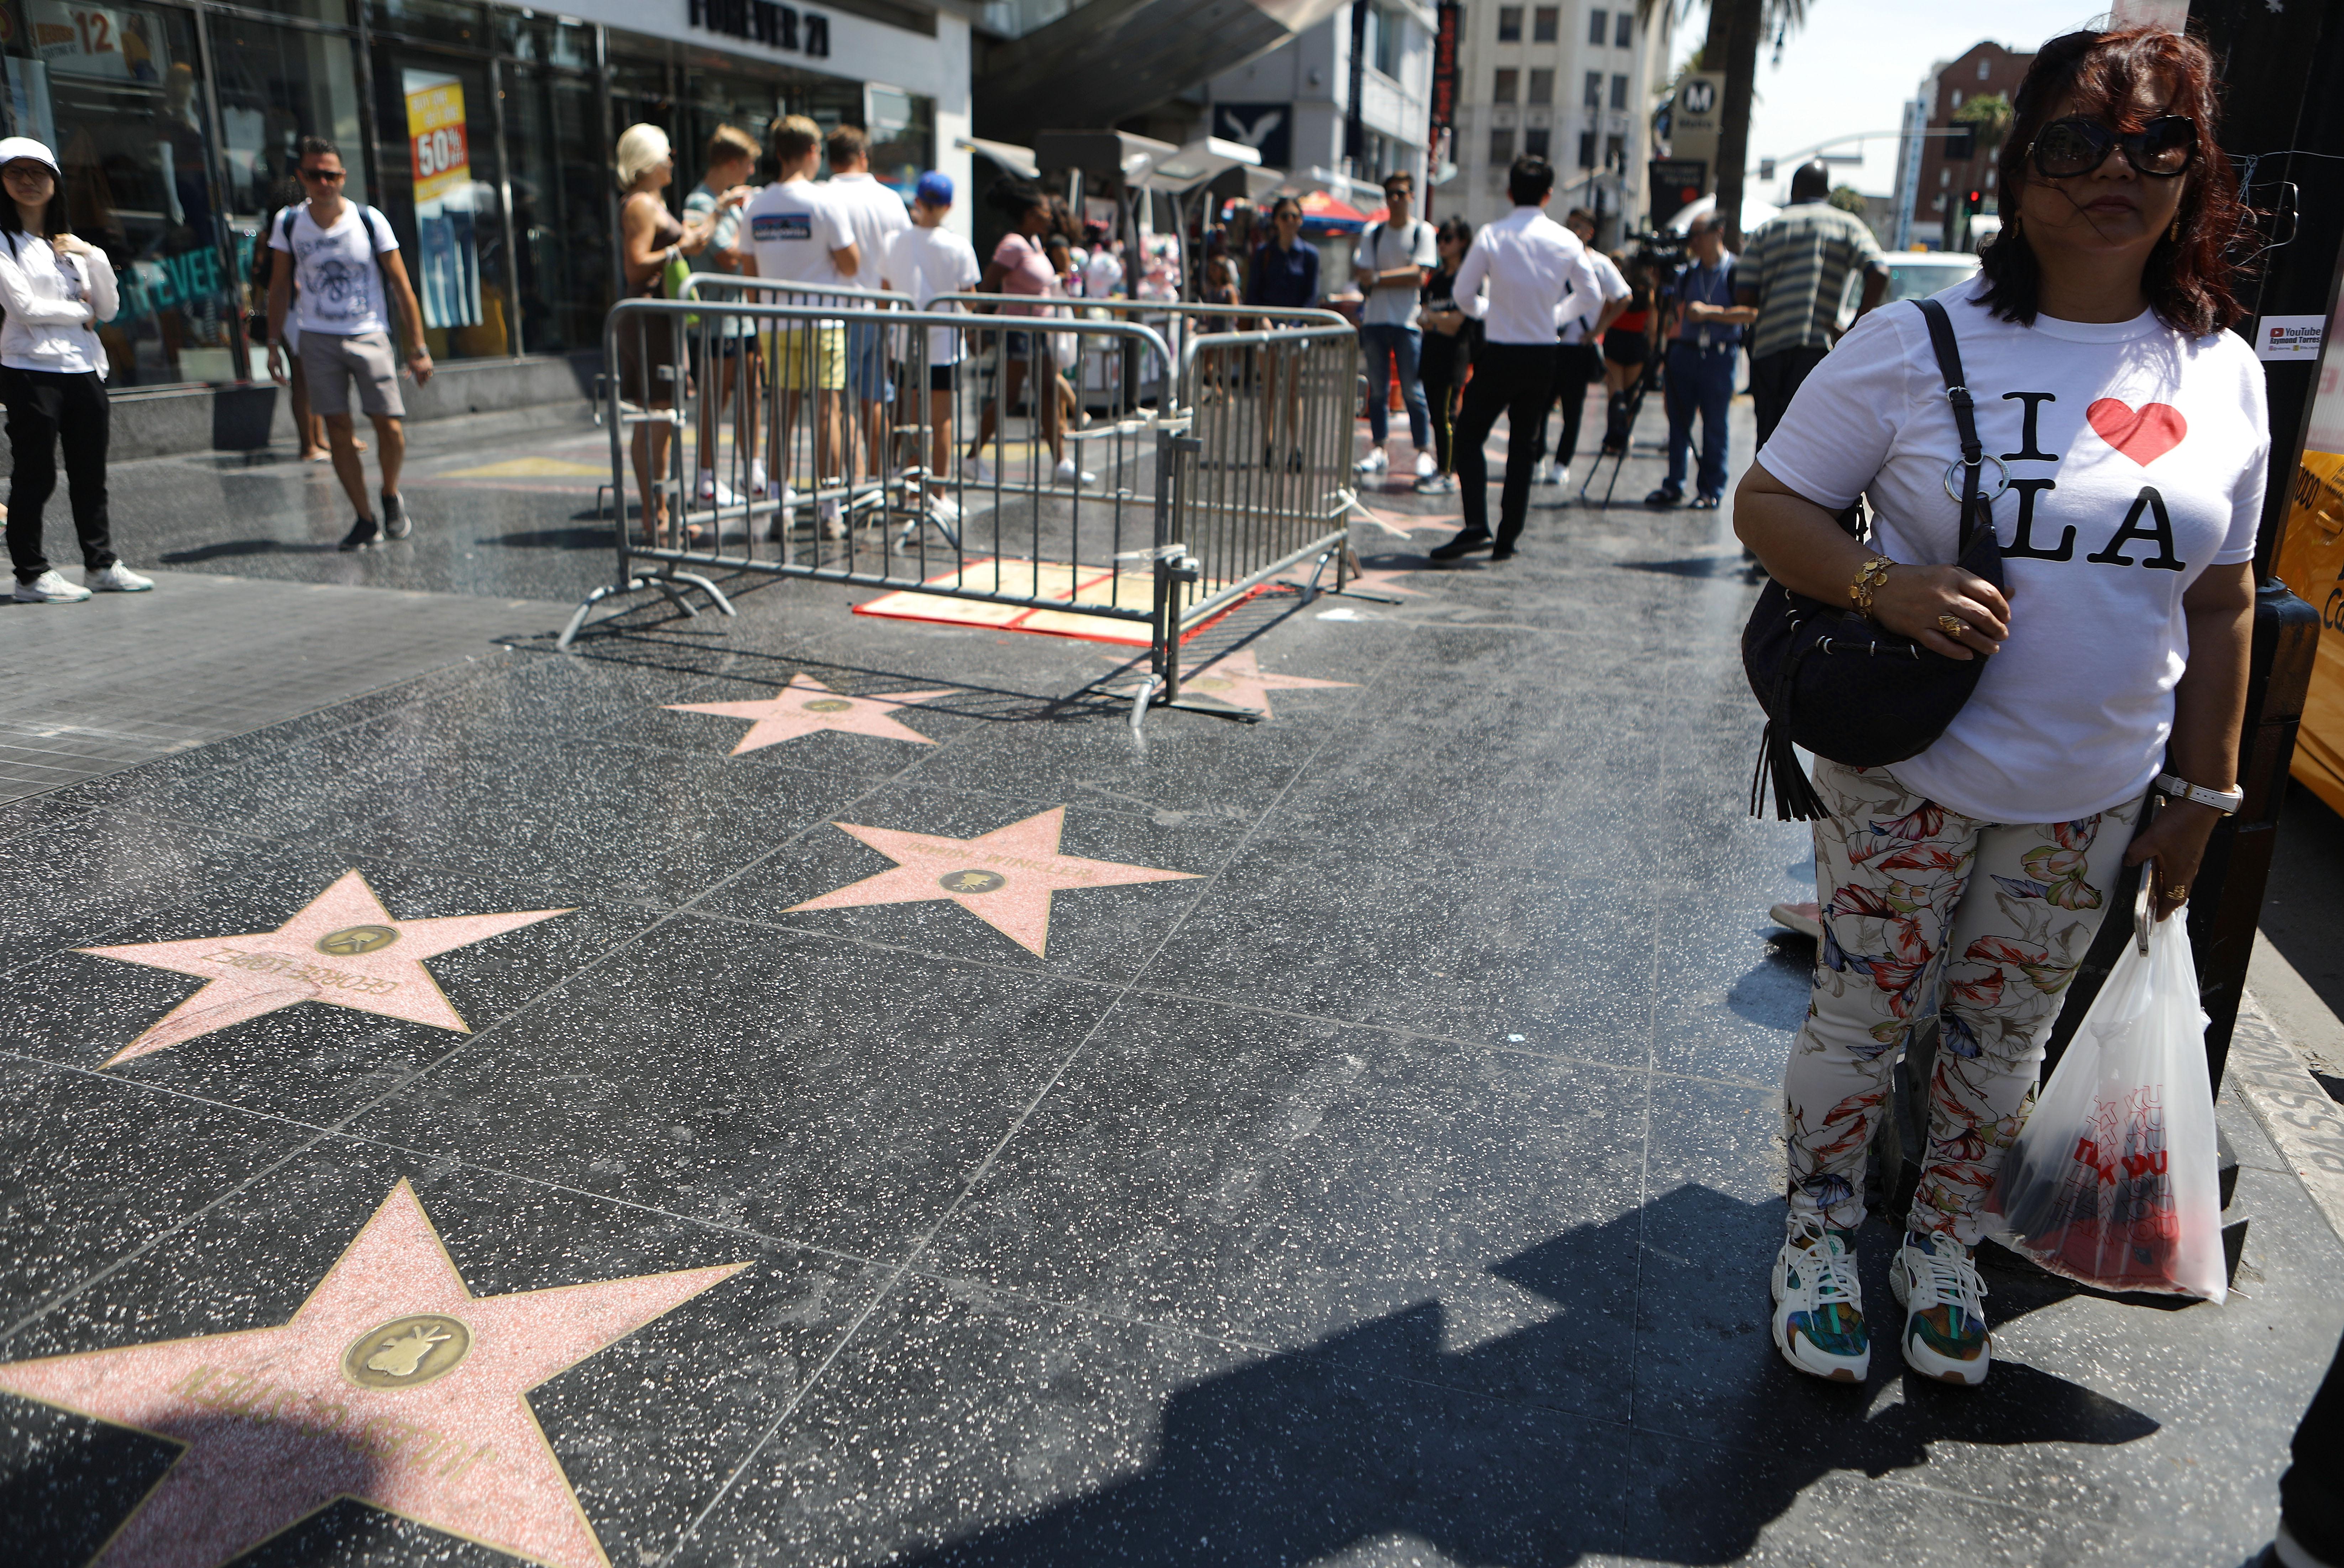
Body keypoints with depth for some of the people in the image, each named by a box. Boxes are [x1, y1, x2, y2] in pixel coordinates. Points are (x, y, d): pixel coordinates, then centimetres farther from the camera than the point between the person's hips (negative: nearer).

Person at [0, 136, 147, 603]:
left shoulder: (69, 245, 18)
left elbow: (109, 309, 11)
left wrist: (94, 258, -3)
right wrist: (80, 312, 2)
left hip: (83, 367, 6)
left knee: (90, 474, 9)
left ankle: (101, 565, 18)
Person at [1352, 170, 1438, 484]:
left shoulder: (1423, 231, 3)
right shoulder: (1373, 233, 12)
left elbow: (1419, 275, -8)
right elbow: (1364, 277, 3)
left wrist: (1378, 278, -7)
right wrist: (1400, 278, -9)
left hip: (1407, 320, -3)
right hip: (1375, 318, 3)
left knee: (1413, 390, -5)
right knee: (1377, 388, 4)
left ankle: (1424, 452, -1)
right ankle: (1377, 450, 9)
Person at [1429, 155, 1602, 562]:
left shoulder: (1491, 235, -9)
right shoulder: (1567, 241, -1)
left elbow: (1464, 294, -5)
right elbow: (1591, 296, 7)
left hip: (1499, 354, -3)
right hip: (1542, 356, 3)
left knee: (1469, 437, 7)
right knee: (1524, 446, 11)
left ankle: (1476, 526, -11)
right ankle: (1507, 539, 11)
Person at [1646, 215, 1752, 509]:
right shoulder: (1687, 272, 15)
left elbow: (1750, 313, -11)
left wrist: (1710, 313, -16)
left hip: (1719, 356, -5)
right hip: (1684, 351, 5)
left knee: (1714, 426, -1)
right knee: (1678, 423, 5)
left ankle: (1712, 490, 5)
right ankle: (1673, 486, 11)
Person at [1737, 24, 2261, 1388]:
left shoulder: (2222, 370, 1)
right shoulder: (1920, 344, -10)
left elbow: (2223, 602, 8)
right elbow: (1767, 502, -7)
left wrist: (2203, 790, 9)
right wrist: (1882, 583, -25)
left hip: (2094, 802, 3)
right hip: (1908, 777, -3)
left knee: (2004, 1040, 16)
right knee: (1863, 1020, 9)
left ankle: (1945, 1248, 39)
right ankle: (1824, 1239, 33)